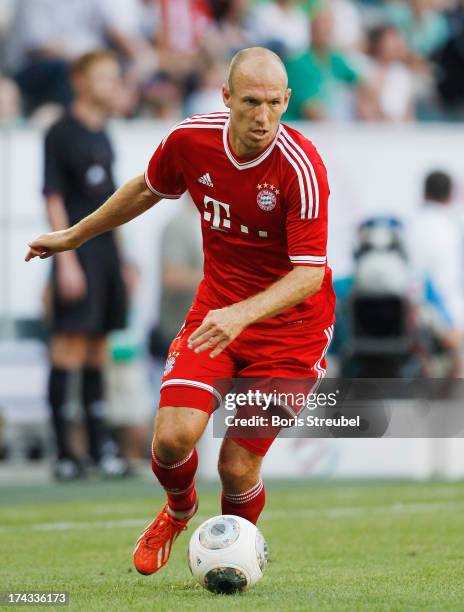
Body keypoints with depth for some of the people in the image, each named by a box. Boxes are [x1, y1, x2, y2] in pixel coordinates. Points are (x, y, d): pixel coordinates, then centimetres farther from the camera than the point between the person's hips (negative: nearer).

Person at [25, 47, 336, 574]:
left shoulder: (301, 166, -24)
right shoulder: (190, 141, -10)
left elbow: (310, 272, -25)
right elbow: (147, 189, 13)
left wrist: (243, 313, -40)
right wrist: (74, 236, 23)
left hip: (289, 326, -3)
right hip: (216, 309, 3)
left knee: (237, 467, -7)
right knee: (174, 436, -17)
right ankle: (179, 509, 20)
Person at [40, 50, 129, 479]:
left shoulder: (102, 136, 15)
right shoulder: (62, 133, -7)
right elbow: (54, 198, -11)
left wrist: (122, 260, 18)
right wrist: (66, 259, -17)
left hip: (106, 247, 8)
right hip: (78, 249, -8)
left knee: (98, 346, 9)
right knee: (71, 344, -9)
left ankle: (99, 448, 12)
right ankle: (64, 453, -8)